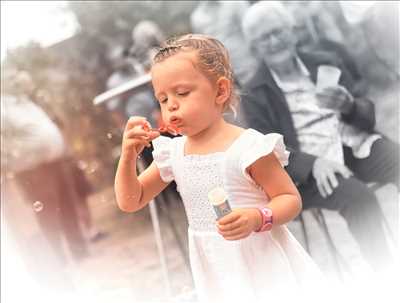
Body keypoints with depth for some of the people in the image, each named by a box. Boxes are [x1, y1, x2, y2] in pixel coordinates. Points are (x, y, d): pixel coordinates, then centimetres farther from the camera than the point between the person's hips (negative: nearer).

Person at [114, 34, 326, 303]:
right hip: (215, 271, 5)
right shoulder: (171, 152, 1)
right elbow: (130, 202, 6)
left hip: (259, 263, -4)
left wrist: (257, 218, -30)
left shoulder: (249, 146, -16)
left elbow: (291, 199, -11)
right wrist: (128, 156, -10)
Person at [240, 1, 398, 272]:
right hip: (311, 170, -4)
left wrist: (348, 105, -12)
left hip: (357, 145, 4)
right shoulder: (256, 94, 4)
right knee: (361, 198, -32)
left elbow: (369, 117, 12)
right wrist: (314, 163, -23)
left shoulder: (324, 65, 14)